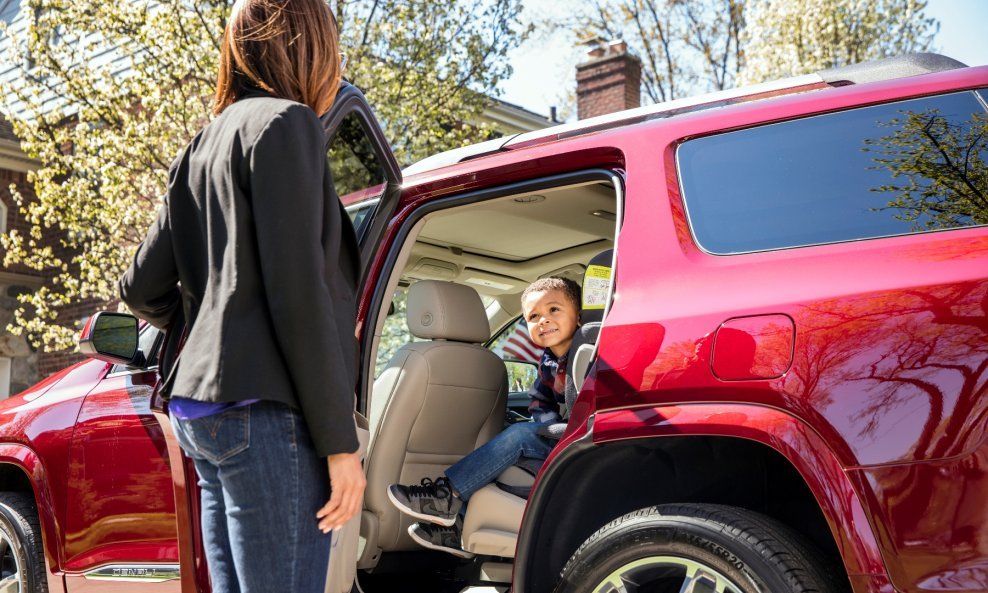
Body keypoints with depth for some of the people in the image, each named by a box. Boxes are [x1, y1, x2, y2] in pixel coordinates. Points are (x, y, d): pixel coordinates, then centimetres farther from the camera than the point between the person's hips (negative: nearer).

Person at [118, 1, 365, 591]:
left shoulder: (203, 148, 21)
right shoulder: (286, 122, -5)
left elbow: (143, 287, 21)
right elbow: (298, 294, -14)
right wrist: (339, 441, -13)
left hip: (202, 409, 9)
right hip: (264, 412, -9)